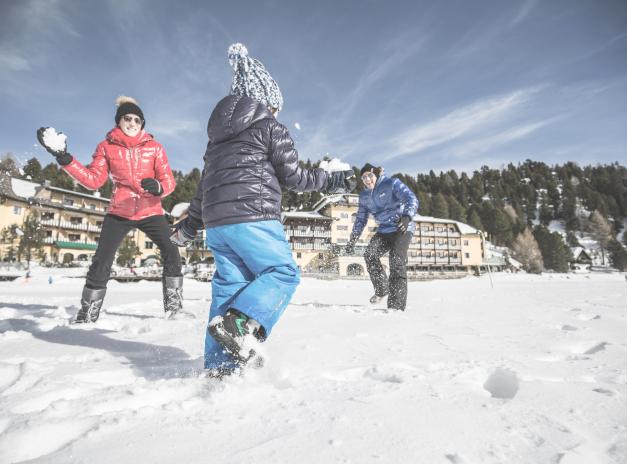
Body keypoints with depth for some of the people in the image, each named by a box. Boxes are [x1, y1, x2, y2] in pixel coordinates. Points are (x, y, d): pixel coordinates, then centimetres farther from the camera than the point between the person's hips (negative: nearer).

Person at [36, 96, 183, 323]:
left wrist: (157, 187, -27)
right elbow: (93, 179, -2)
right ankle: (87, 315, 12)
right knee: (101, 262, -4)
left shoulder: (154, 147, 1)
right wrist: (65, 159, -13)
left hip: (151, 212, 0)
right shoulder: (107, 147, 3)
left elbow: (168, 180, -4)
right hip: (119, 213, 1)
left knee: (171, 253, -17)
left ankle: (174, 307, -4)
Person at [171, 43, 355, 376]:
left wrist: (190, 224, 30)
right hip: (251, 217, -7)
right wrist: (332, 181, 13)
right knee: (283, 272, 0)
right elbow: (292, 176, 0)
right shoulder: (270, 127, 3)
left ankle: (220, 364, 10)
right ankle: (239, 323, -22)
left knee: (230, 283, 9)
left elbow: (205, 183, 24)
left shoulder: (219, 133, 24)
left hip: (215, 220, 8)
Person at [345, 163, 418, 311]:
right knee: (369, 254, -18)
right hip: (384, 231, 5)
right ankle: (381, 289, 2)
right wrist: (352, 240, 8)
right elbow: (361, 219, 16)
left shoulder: (392, 183, -8)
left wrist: (407, 217, -40)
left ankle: (396, 306, -14)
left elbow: (411, 199, -20)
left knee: (397, 263, -18)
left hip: (402, 228, -5)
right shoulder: (364, 196, 9)